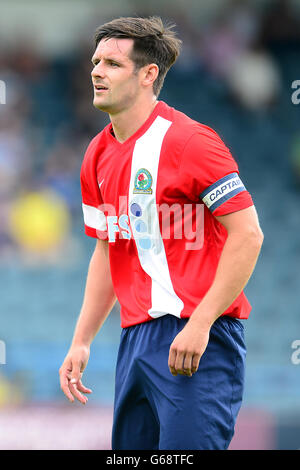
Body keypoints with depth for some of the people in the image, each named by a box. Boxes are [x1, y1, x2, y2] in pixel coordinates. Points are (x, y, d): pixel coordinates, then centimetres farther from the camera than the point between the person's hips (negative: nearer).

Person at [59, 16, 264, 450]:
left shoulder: (187, 141, -10)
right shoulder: (98, 154, 14)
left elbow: (248, 235, -14)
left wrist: (200, 324, -19)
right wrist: (81, 342, 16)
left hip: (197, 337, -8)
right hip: (135, 337, 8)